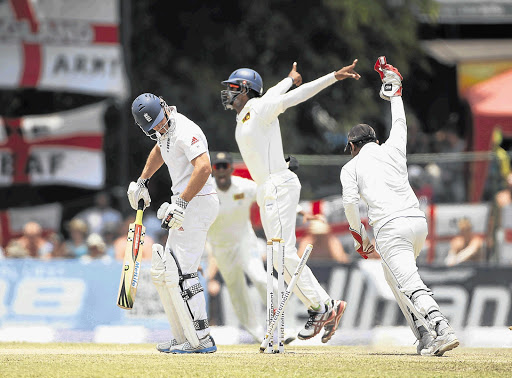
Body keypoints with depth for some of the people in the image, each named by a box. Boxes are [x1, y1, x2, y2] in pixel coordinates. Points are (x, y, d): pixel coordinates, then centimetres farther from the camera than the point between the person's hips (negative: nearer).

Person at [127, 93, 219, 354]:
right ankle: (182, 338, 13)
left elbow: (204, 168, -31)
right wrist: (142, 182, 33)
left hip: (198, 203, -11)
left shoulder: (185, 131, -19)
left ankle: (202, 339, -16)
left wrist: (181, 204, -35)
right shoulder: (165, 131, 12)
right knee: (165, 273, 12)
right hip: (184, 204, 11)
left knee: (183, 272, -15)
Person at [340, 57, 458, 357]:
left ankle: (442, 330, -41)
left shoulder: (351, 167, 13)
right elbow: (400, 124, 42)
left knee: (411, 284, -17)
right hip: (418, 221, 6)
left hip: (390, 227, -6)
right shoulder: (392, 149, 22)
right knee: (394, 275, 26)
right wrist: (394, 89, 55)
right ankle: (426, 337, 17)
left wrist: (359, 235, 11)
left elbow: (351, 202, -1)